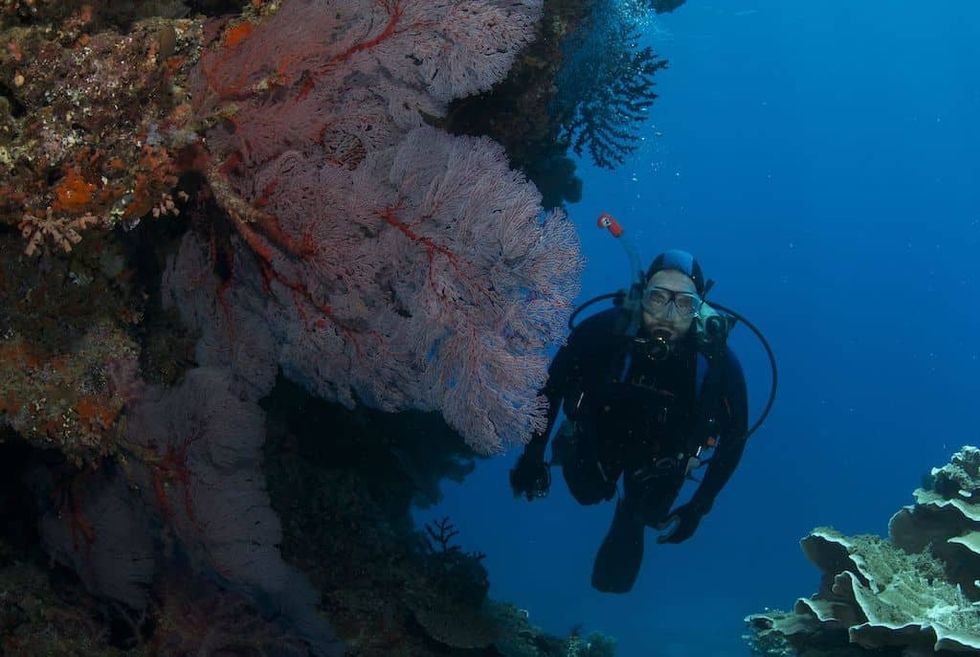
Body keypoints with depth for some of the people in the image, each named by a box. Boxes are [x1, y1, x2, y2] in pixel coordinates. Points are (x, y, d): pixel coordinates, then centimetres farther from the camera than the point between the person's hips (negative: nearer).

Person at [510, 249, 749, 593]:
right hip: (601, 435, 0)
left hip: (660, 457, 0)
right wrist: (533, 456, -14)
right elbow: (551, 387, -17)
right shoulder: (605, 331, -36)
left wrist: (699, 507, -12)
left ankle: (632, 516, 44)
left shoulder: (717, 361, -34)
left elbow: (734, 437, -15)